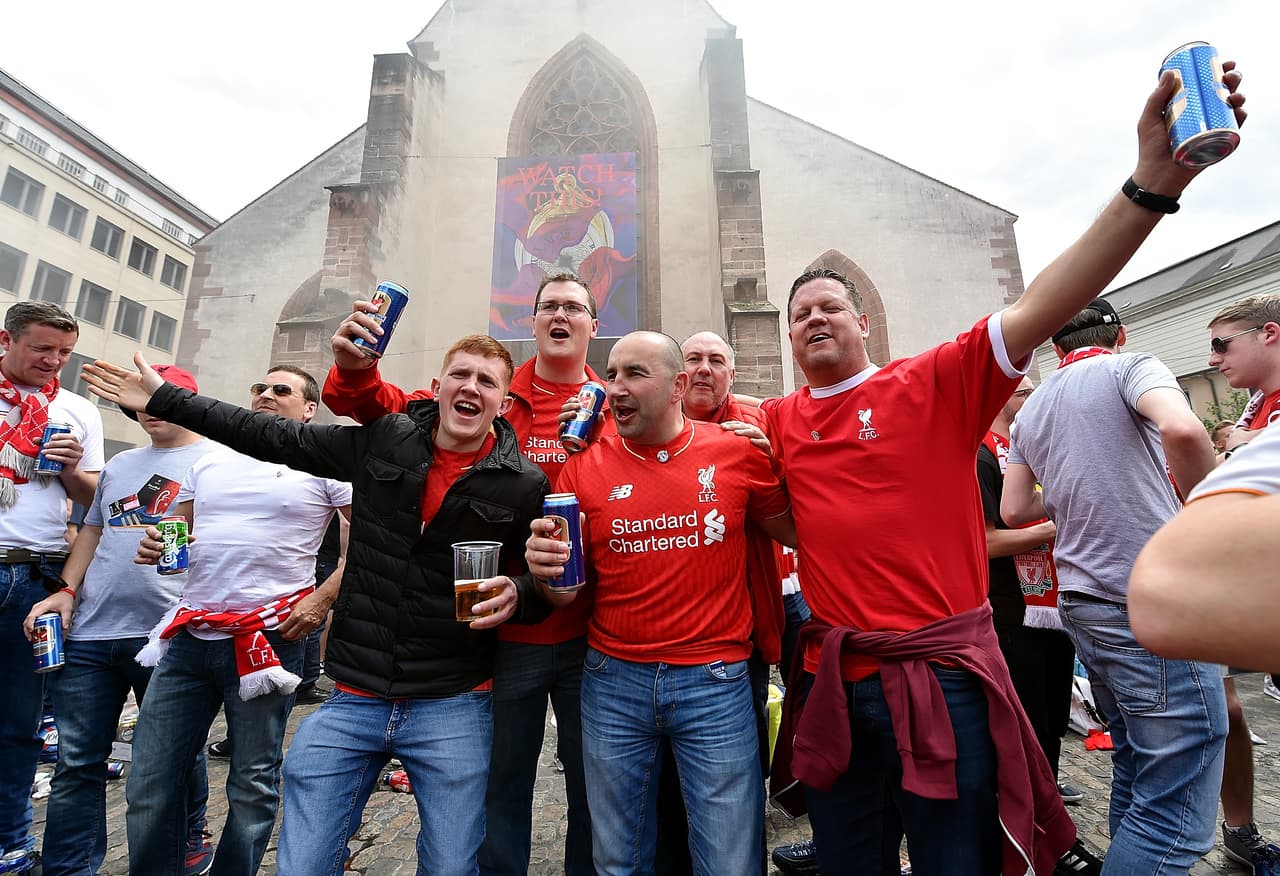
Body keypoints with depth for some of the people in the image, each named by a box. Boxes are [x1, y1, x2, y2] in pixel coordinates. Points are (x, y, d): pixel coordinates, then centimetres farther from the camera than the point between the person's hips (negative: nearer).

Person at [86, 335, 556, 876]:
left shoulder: (525, 486, -7)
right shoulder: (383, 441, -1)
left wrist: (515, 593, -21)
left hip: (453, 709, -1)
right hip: (352, 699, 2)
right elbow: (277, 440, 9)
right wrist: (162, 399, 12)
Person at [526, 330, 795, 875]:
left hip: (715, 683, -1)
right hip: (612, 683, 2)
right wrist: (545, 569, -18)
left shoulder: (737, 453, -4)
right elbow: (570, 590, 2)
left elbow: (796, 533, 10)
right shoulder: (584, 468, -2)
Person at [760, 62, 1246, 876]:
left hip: (944, 677, -3)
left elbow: (1040, 311, -17)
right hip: (838, 683, 4)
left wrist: (1151, 184, -25)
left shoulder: (934, 385, -4)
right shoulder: (780, 422, 7)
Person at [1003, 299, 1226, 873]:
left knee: (1134, 771, 20)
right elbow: (1182, 429, -23)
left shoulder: (1031, 409, 15)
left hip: (1083, 606, 7)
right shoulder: (1131, 367, -2)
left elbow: (1014, 509, 15)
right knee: (1175, 814, -1)